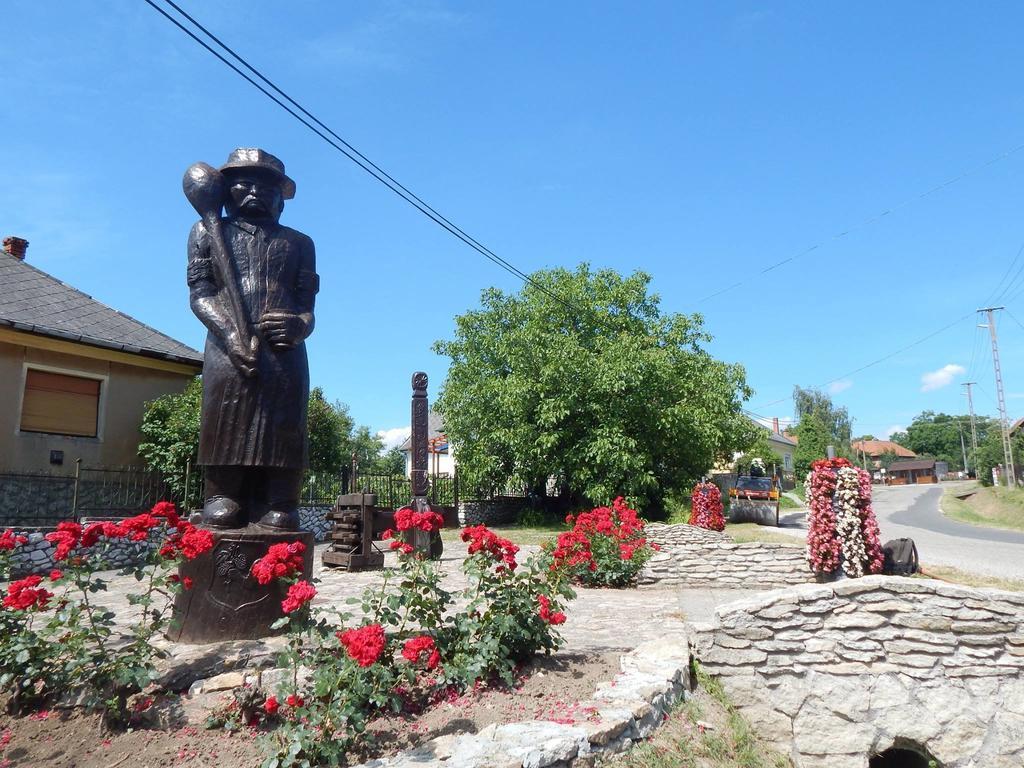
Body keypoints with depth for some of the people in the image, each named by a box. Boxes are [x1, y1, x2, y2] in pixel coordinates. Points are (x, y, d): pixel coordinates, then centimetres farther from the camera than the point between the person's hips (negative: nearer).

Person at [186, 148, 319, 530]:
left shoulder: (298, 243, 24)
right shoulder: (209, 232, 20)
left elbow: (306, 303, 14)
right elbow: (200, 293, 6)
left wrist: (300, 325, -12)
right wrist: (232, 334, -12)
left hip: (285, 351, 1)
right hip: (228, 348, -1)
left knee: (283, 431, -7)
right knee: (227, 427, -8)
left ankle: (278, 507, -6)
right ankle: (224, 498, -1)